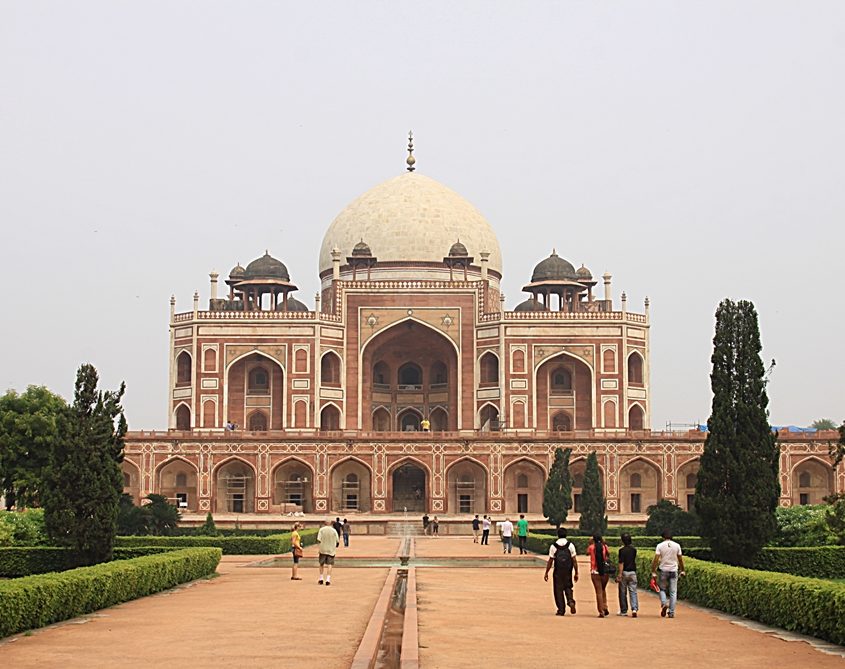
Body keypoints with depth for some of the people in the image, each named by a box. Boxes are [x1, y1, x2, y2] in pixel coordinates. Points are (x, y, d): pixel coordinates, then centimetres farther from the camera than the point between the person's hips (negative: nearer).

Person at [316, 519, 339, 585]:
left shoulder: (321, 530, -3)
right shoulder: (334, 531, -1)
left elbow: (319, 540, -9)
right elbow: (337, 541, 0)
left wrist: (318, 549, -4)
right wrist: (335, 546, 18)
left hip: (323, 550, 0)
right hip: (331, 550, 0)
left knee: (322, 564, 15)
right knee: (329, 565, 2)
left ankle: (321, 579, 17)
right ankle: (328, 580, -6)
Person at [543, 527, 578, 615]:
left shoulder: (553, 546, -4)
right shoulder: (570, 545, -1)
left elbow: (550, 561, -3)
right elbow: (574, 560, -2)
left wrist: (546, 573, 6)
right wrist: (576, 573, 4)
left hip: (558, 572, -1)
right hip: (568, 571, 1)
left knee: (558, 590, 7)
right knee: (568, 587, 18)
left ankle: (561, 610, 7)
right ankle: (571, 601, -9)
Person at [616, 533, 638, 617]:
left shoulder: (622, 550, -11)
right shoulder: (634, 550, 6)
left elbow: (621, 563, -16)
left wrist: (619, 574, -17)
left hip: (624, 572, -4)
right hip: (632, 572, 4)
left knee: (623, 592, 7)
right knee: (633, 592, 1)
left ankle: (623, 611, 13)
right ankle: (634, 609, -17)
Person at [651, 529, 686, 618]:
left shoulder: (660, 546, -5)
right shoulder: (677, 545, 0)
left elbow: (656, 559, -9)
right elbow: (680, 559, 6)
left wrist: (653, 572, -4)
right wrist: (682, 570, 19)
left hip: (663, 570, -1)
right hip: (673, 570, 1)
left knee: (662, 589, 15)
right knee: (673, 592, 5)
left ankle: (664, 603, -12)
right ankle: (671, 612, 3)